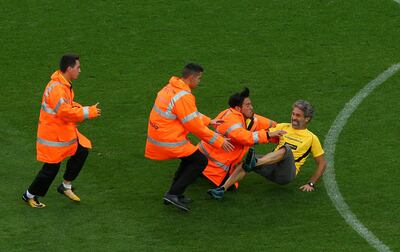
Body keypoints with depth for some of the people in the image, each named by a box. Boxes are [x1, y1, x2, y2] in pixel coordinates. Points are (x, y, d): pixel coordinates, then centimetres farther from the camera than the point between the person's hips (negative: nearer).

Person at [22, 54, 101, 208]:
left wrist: (81, 109, -2)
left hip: (65, 131, 10)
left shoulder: (65, 84, 6)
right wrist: (88, 112, -24)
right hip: (53, 134, -10)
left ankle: (66, 186, 22)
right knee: (51, 167, -1)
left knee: (81, 151, 10)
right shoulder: (56, 88, -27)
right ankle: (30, 196, 17)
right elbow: (65, 112, -32)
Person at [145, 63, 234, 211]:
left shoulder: (171, 88, 8)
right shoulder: (183, 96, -22)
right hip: (169, 140, -10)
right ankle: (174, 194, -4)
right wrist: (219, 141, -10)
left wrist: (208, 121, 23)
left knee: (189, 159, 24)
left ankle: (174, 195, 26)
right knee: (200, 161, -2)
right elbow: (195, 127, -17)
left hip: (157, 133, 10)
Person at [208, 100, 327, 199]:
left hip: (287, 174, -3)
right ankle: (222, 189, -38)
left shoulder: (311, 138, 11)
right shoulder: (283, 127, 19)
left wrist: (311, 183, 3)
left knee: (286, 149, -33)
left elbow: (322, 163, 13)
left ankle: (255, 162, -56)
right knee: (250, 153, -26)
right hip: (272, 168, 3)